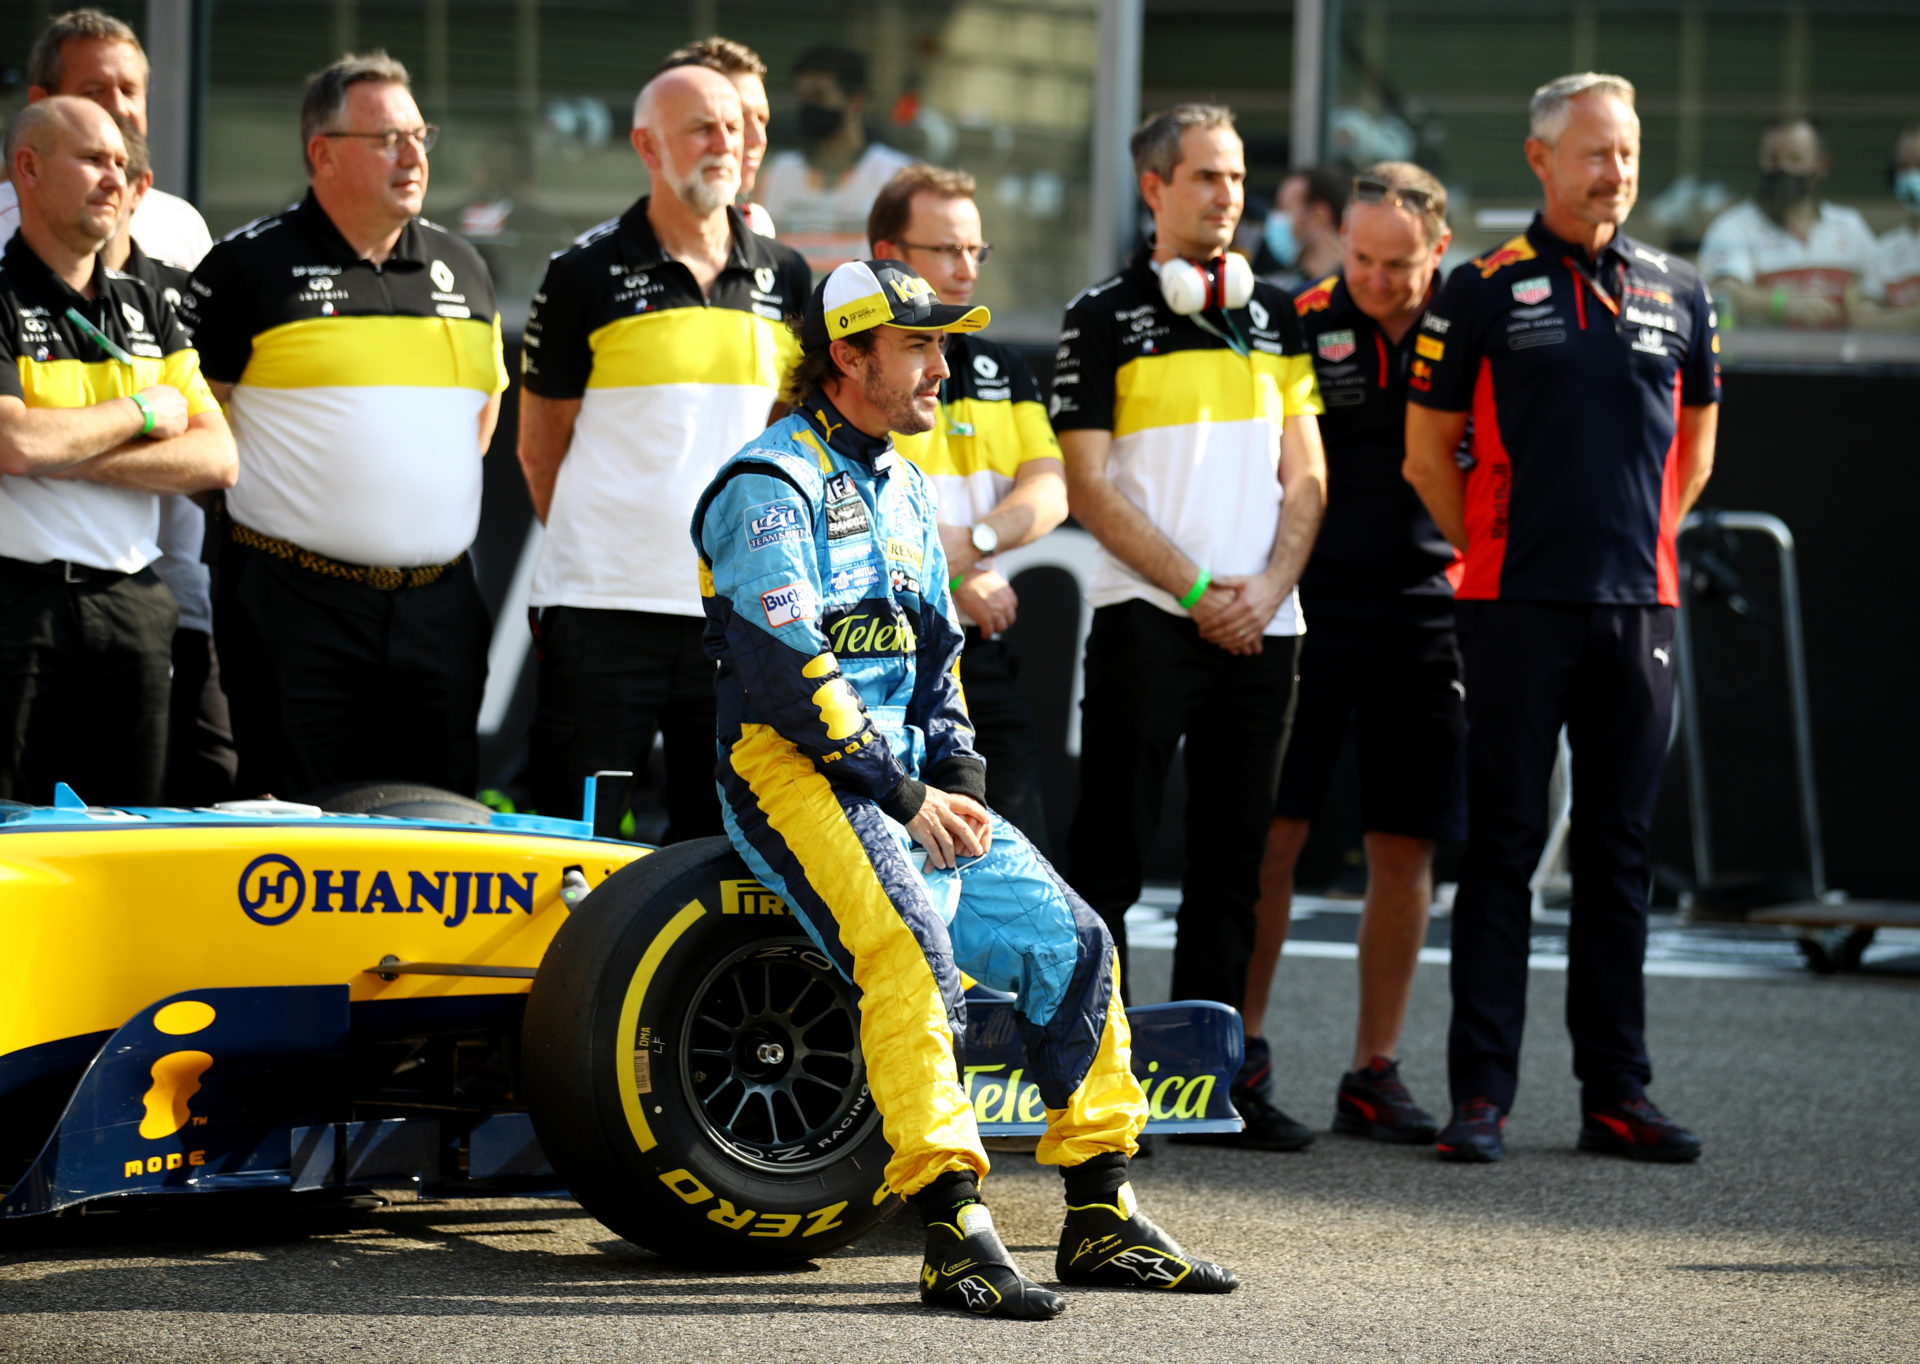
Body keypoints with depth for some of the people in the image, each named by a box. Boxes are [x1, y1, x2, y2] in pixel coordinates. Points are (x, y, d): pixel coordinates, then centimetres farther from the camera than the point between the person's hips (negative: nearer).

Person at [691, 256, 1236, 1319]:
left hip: (904, 777, 9)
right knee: (911, 945, -32)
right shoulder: (769, 484, -11)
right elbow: (781, 665, -20)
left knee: (1073, 942, -1)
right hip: (791, 767, -9)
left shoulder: (901, 489, 19)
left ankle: (1103, 1222, 7)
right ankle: (955, 1236, -38)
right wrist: (901, 795, -18)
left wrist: (957, 778, 6)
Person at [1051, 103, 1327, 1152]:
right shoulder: (1104, 318, 0)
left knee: (1232, 859, 6)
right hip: (1145, 620, -5)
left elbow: (1305, 474, 12)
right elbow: (1088, 486, -5)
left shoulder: (1274, 317, 14)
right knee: (1111, 850, -5)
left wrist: (1267, 585, -5)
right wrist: (1198, 589, -11)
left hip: (1261, 626, 5)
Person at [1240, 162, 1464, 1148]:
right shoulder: (1297, 325, -1)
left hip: (1426, 614, 2)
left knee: (1406, 847, 3)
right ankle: (1242, 1047, 7)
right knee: (1271, 829, -3)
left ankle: (1374, 1071, 11)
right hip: (1308, 609, -2)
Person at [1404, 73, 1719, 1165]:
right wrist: (1490, 554, 4)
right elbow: (1430, 449, 5)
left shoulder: (1679, 292, 10)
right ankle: (1482, 1093, 0)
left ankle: (1618, 1093, 11)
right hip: (1520, 608, -3)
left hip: (1639, 603, 3)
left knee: (1620, 856, 7)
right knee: (1504, 850, -2)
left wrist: (1641, 541, 14)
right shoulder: (1486, 290, 1)